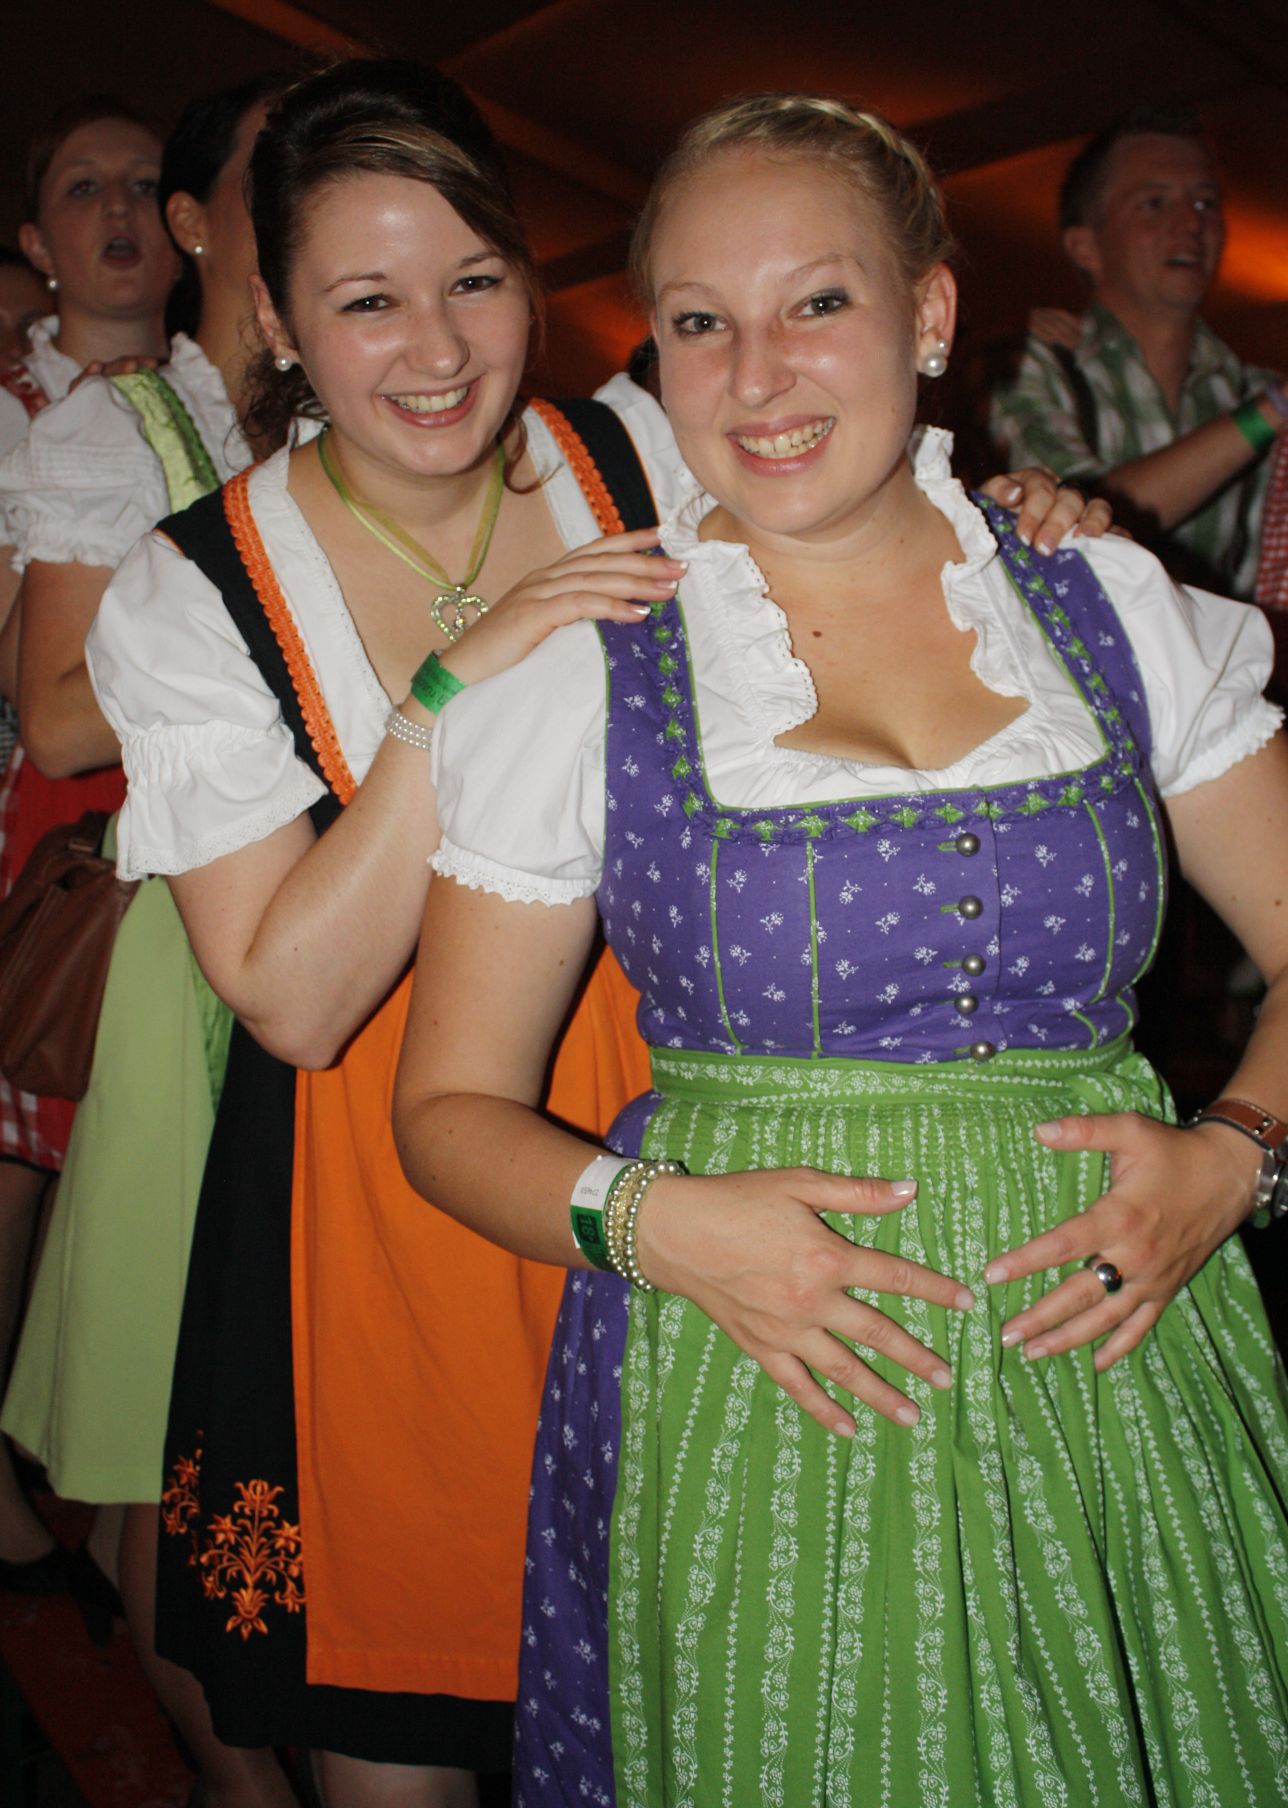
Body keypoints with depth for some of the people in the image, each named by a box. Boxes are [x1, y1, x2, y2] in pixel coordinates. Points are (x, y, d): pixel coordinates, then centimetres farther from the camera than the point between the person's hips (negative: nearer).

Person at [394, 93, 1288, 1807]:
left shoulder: (1109, 606, 1)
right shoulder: (579, 672, -4)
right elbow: (451, 1106, 0)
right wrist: (653, 1220, -16)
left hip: (1111, 1365, 2)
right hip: (748, 1397, -1)